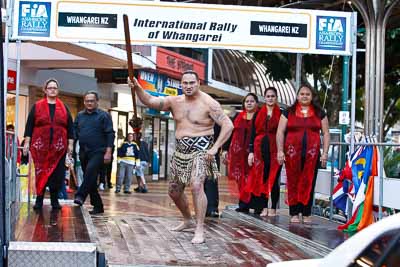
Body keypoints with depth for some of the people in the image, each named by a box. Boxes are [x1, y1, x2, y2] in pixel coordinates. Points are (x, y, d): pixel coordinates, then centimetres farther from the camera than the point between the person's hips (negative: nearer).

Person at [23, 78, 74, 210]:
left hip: (58, 147, 1)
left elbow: (70, 127, 11)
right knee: (40, 172, 0)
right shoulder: (37, 106, 6)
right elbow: (29, 125, 4)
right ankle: (39, 199, 7)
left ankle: (54, 200, 11)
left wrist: (70, 144, 4)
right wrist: (27, 142, -3)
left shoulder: (64, 108, 10)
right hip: (40, 146, -1)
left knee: (57, 173, 1)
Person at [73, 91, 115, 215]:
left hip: (98, 152, -6)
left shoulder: (103, 115, 0)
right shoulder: (80, 116, 14)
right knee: (90, 179, 8)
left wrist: (108, 152, -13)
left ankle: (80, 196, -32)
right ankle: (98, 206, 15)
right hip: (84, 153, 6)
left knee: (90, 171, -29)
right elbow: (75, 132, 15)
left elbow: (110, 134, -5)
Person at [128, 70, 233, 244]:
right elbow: (150, 101, 0)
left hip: (201, 151, -7)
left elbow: (228, 125, -14)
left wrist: (215, 147, -22)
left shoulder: (208, 103, -10)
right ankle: (187, 221, 38)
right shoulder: (175, 102, 6)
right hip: (181, 151, 7)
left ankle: (200, 230, -21)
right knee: (174, 190, 14)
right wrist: (137, 88, -17)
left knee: (196, 185, -26)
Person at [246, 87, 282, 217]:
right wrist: (251, 152, 2)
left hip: (275, 150, -2)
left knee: (274, 179, 0)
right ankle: (264, 207, 11)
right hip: (260, 150, 2)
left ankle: (273, 208, 8)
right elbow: (253, 134, 9)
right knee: (261, 179, 3)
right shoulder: (258, 114, 11)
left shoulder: (281, 114, 4)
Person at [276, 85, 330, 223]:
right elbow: (280, 132, 6)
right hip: (293, 153, 0)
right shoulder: (289, 112, 10)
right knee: (293, 183, 0)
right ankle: (294, 213, 7)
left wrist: (325, 152, 2)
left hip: (312, 153, 1)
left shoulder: (319, 113, 13)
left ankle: (306, 214, 7)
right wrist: (280, 150, -4)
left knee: (308, 183, -1)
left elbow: (326, 133, 11)